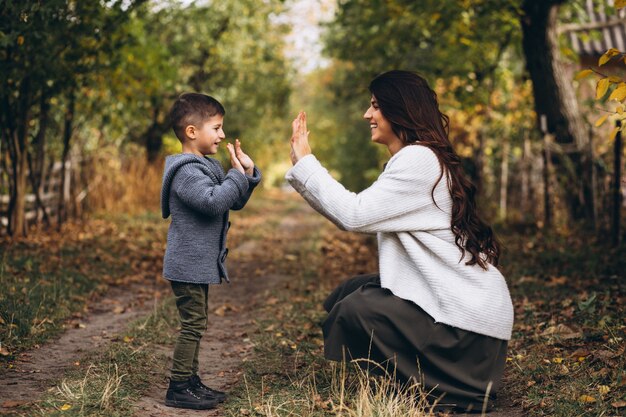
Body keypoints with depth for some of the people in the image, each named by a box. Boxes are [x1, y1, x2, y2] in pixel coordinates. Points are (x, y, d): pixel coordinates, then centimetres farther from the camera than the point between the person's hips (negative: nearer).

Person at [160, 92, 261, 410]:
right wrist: (237, 175, -21)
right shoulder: (185, 171, -18)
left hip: (200, 264, 10)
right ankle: (178, 389, 1)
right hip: (188, 264, -10)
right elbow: (214, 202, -30)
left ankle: (191, 382, 24)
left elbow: (235, 202, 16)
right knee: (192, 324, -6)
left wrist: (247, 173, 2)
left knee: (195, 325, 15)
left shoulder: (207, 167, 14)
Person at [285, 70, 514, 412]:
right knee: (345, 295, 10)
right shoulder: (408, 160, 13)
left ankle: (446, 391, -2)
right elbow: (357, 219, 8)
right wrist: (301, 166, 6)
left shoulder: (419, 159, -18)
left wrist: (305, 161, -14)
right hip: (444, 296, 10)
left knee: (353, 312, -16)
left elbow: (354, 214, -24)